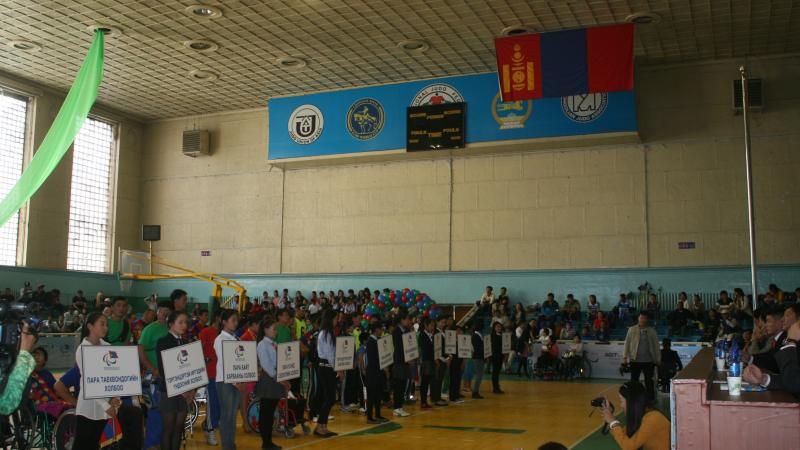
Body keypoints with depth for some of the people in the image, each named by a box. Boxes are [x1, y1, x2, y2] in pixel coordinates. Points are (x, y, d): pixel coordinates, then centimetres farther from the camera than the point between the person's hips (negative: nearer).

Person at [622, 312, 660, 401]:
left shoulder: (652, 331, 5)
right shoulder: (632, 330, 4)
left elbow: (656, 345, 7)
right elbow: (627, 343, 4)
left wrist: (658, 359, 4)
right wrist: (625, 356, -2)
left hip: (648, 361, 0)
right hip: (635, 360, 0)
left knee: (649, 381, 5)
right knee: (634, 380, 5)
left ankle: (651, 399, 13)